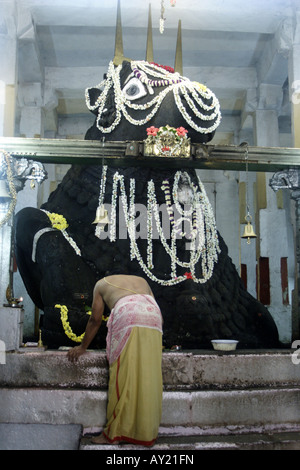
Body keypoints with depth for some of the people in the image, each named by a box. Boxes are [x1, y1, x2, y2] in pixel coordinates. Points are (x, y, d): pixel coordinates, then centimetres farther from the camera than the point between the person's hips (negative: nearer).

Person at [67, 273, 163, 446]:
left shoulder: (102, 283, 31)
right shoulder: (142, 280, 39)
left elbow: (95, 319, 25)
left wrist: (83, 347, 36)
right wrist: (158, 345, 43)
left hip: (126, 314, -4)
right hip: (152, 314, 4)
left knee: (124, 376, -2)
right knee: (149, 377, 6)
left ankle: (115, 432, 3)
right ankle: (147, 432, 12)